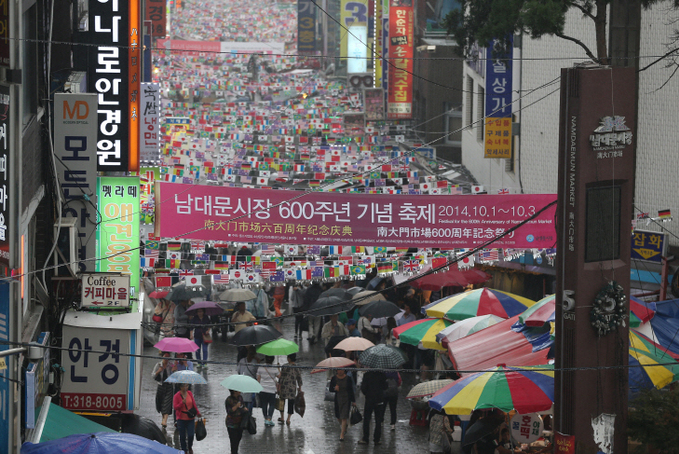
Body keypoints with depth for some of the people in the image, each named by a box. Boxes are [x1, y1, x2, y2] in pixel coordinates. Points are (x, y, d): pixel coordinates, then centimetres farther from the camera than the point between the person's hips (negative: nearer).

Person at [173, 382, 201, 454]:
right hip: (181, 419, -2)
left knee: (191, 435, -4)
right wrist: (182, 403, -26)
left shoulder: (190, 393, 3)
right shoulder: (177, 396, -9)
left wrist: (197, 412, 10)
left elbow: (194, 404, 12)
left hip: (190, 419, 2)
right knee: (182, 436, 4)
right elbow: (175, 407, -11)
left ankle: (190, 447, 25)